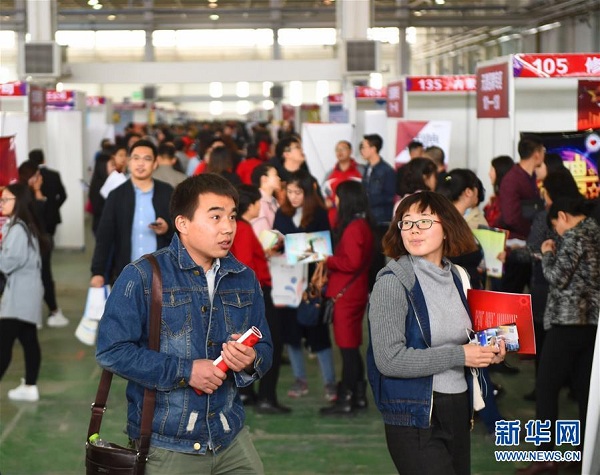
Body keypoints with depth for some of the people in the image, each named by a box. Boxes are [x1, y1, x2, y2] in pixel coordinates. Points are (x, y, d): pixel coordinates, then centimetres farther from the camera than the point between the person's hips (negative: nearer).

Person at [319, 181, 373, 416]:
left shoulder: (353, 227, -17)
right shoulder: (362, 224, 13)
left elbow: (351, 262, -22)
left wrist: (327, 260, -11)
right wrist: (330, 260, 10)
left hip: (346, 294, -10)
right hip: (354, 292, 10)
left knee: (347, 346, -5)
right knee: (352, 346, 15)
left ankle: (345, 400, -1)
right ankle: (358, 395, 21)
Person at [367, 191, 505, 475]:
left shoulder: (454, 275, 8)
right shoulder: (393, 281, -12)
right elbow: (389, 359, -21)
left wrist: (487, 353, 2)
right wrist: (459, 355, -19)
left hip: (459, 410, 7)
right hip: (415, 419, -7)